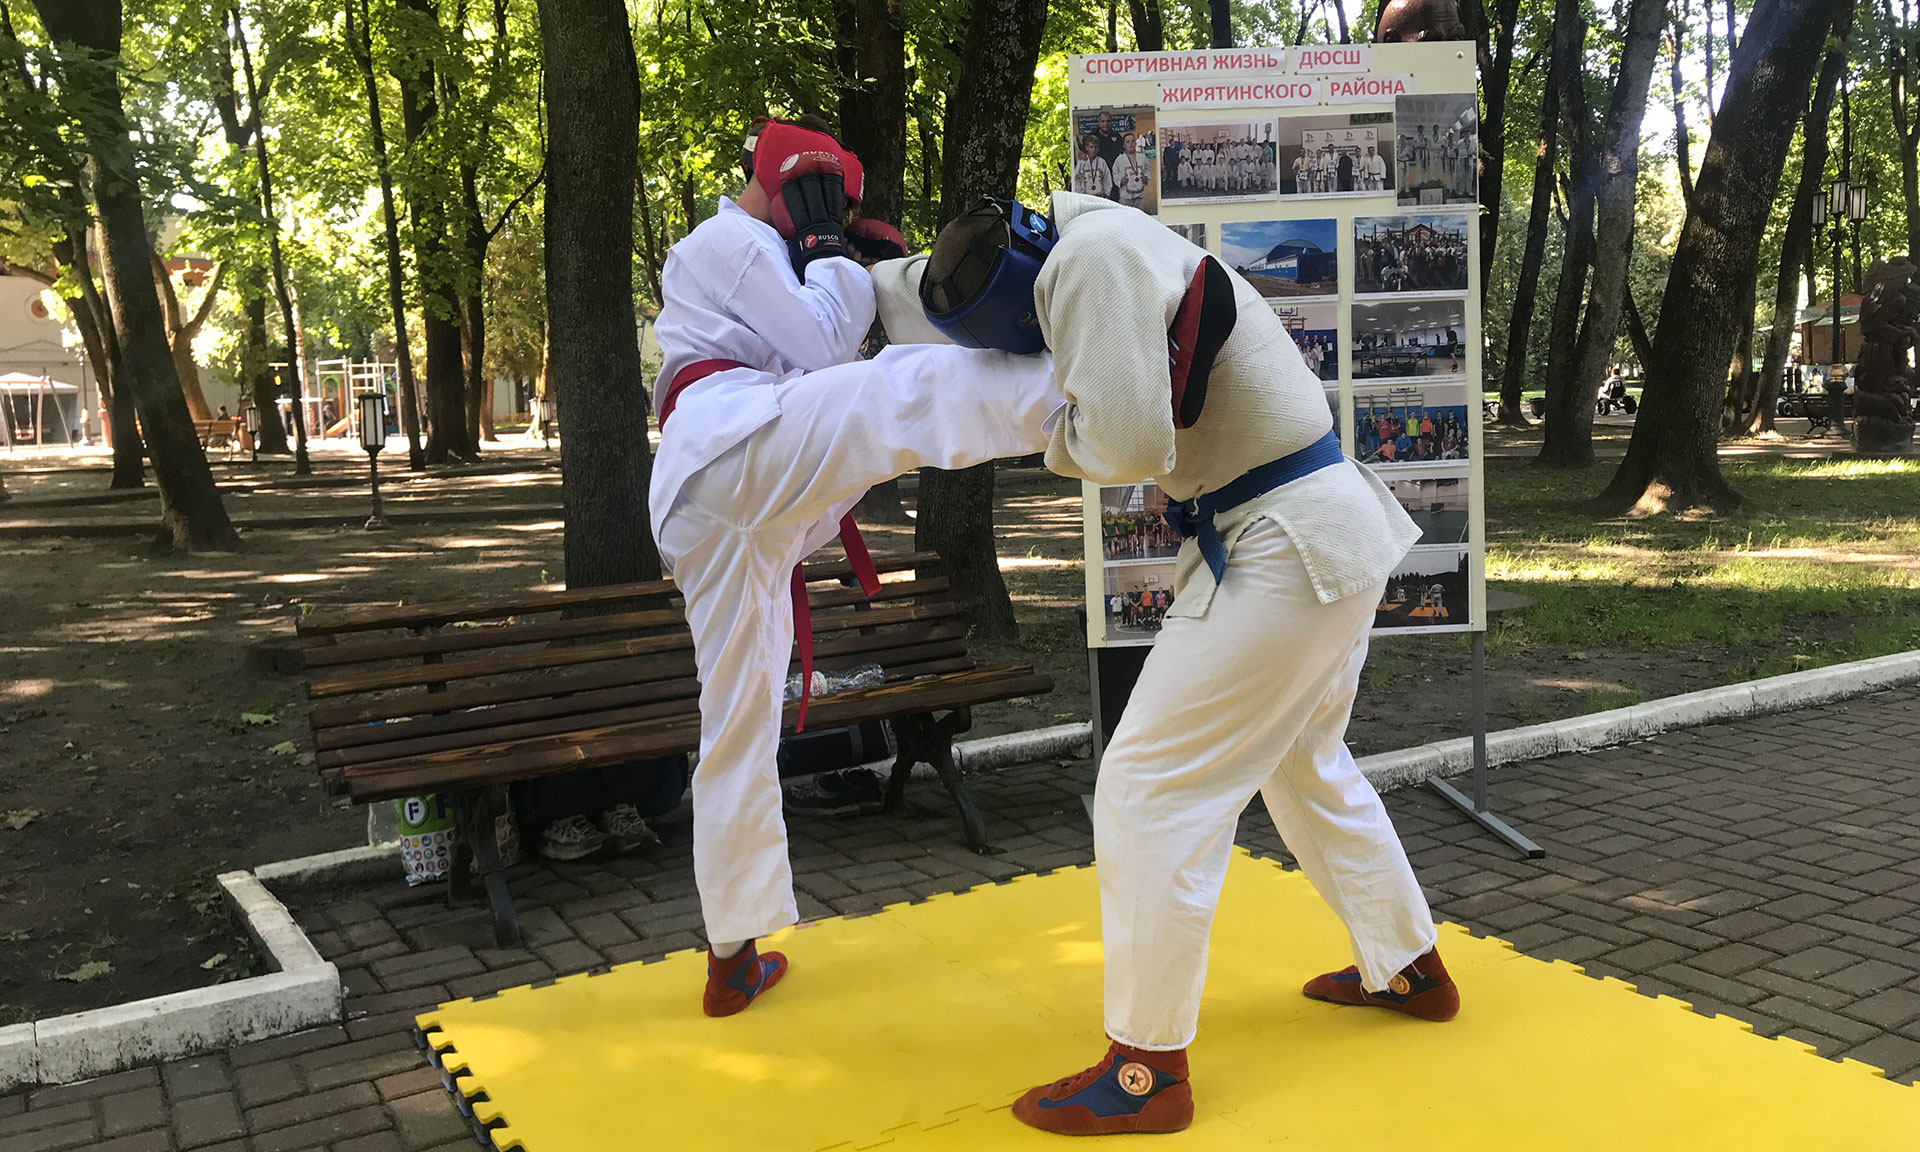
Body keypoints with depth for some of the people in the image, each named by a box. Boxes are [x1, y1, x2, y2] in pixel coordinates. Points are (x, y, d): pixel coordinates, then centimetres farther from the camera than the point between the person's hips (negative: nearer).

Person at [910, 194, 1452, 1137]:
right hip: (1331, 531, 11)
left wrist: (1052, 429, -4)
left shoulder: (1092, 255, -17)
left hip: (1283, 551, -11)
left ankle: (1146, 1072, 6)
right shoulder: (1115, 243, 14)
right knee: (1305, 767, 26)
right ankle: (1411, 971, 43)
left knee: (1150, 787, -5)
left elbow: (1124, 443, -24)